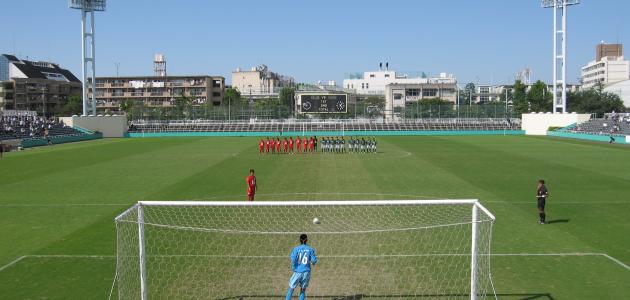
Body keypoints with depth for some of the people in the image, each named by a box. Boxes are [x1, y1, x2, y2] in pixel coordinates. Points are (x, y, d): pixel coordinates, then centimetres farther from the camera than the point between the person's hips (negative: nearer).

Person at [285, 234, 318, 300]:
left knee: (291, 288, 11)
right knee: (303, 289, 16)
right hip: (306, 271, 2)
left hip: (298, 272, -2)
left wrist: (293, 268, -1)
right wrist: (313, 263, 21)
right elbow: (314, 260, -1)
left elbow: (293, 259, -15)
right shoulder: (310, 249, 0)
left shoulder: (296, 249, -4)